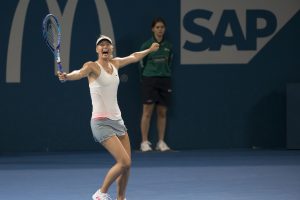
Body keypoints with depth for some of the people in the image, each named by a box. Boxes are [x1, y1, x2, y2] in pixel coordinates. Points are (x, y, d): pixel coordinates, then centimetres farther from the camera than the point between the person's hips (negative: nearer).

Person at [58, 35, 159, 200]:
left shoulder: (114, 63, 9)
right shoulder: (92, 66, -11)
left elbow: (134, 57, 29)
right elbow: (80, 73, -33)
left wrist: (149, 50, 44)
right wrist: (67, 76, -55)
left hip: (117, 120, 7)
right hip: (101, 123, -7)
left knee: (127, 164, 6)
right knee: (124, 162, -15)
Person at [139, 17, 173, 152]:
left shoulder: (168, 46, 7)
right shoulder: (146, 46, -4)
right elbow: (142, 64, 5)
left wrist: (165, 75, 14)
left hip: (164, 81, 4)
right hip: (149, 80, -4)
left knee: (162, 112, 5)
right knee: (147, 112, -5)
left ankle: (161, 142, 10)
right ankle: (144, 142, -2)